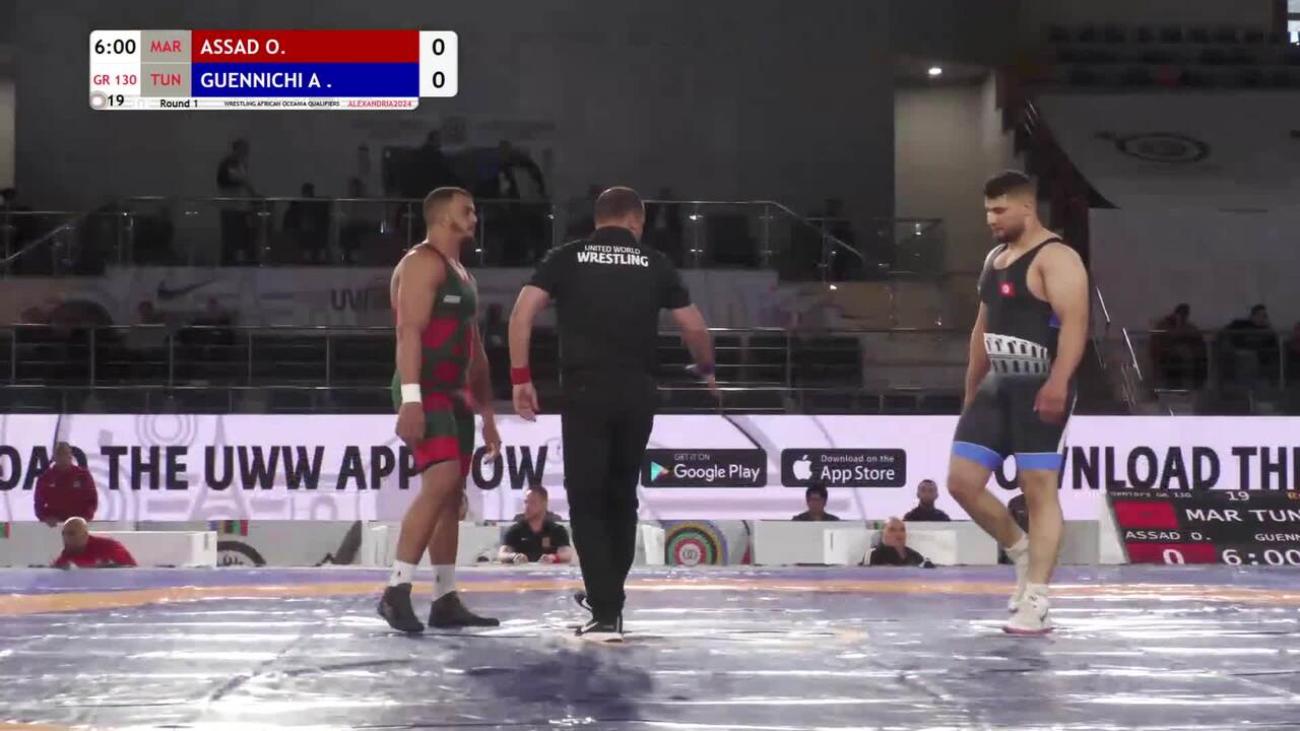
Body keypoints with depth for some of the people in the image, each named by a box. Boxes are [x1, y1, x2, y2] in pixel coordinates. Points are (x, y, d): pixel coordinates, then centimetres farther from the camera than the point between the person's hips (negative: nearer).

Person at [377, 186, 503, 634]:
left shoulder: (461, 275, 23)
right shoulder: (422, 263, -7)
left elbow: (474, 349, 26)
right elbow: (409, 331, -18)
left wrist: (487, 414, 24)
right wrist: (410, 398, -28)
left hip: (455, 394, 10)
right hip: (426, 392, -10)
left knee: (452, 496, 8)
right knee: (440, 482, -22)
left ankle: (445, 602, 10)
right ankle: (396, 592, -23)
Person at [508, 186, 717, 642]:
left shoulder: (567, 257, 7)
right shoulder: (654, 263, 10)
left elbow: (523, 311, -4)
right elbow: (693, 327, 14)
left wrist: (520, 377, 2)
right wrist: (706, 370, 33)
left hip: (585, 391, -2)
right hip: (637, 393, 2)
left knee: (586, 501, 3)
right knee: (621, 498, 18)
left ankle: (606, 614, -7)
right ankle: (607, 598, 30)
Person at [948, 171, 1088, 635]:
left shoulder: (1055, 258, -10)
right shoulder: (995, 259, 18)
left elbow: (1074, 323, -21)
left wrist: (1058, 383, -32)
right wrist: (971, 391, 22)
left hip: (1040, 389, -8)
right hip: (997, 386, 9)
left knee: (1039, 491, -6)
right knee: (962, 481, 3)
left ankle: (1034, 604, -4)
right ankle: (1021, 551, 24)